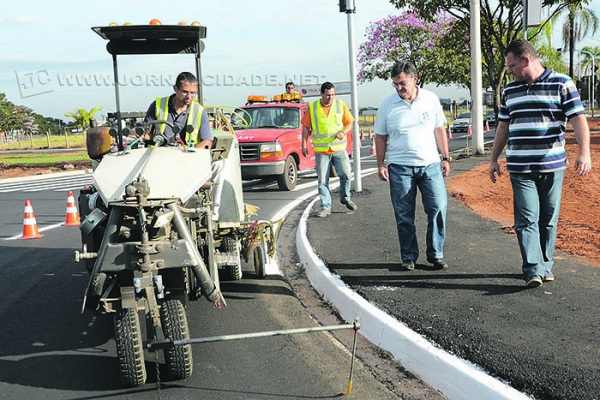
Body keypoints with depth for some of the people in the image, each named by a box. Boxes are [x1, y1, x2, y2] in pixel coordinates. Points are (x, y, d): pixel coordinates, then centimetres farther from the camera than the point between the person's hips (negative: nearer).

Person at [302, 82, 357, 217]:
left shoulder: (341, 105, 3)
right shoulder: (312, 107, 1)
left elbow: (349, 123, 9)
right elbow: (306, 127, 6)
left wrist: (343, 132, -10)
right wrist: (304, 144, 1)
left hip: (339, 148, 0)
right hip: (321, 150, 0)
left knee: (345, 174, -6)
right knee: (322, 181, 1)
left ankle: (345, 198, 20)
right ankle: (326, 206, 12)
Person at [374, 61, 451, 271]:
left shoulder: (431, 99, 4)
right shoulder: (387, 105, 0)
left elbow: (440, 130, 11)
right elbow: (380, 137, 5)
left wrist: (446, 158, 9)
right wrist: (380, 164, -1)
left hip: (430, 164, 1)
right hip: (400, 167, -1)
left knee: (438, 208, -5)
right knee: (404, 216, 3)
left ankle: (436, 255, 7)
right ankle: (408, 257, 14)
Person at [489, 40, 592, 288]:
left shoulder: (561, 84, 0)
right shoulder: (509, 90, 13)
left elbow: (578, 119, -6)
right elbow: (503, 127, 19)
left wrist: (584, 152, -18)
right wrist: (494, 159, 18)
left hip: (552, 166, -2)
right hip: (520, 168, 2)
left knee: (548, 220, 7)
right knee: (527, 219, -7)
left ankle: (546, 266, 20)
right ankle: (533, 271, -9)